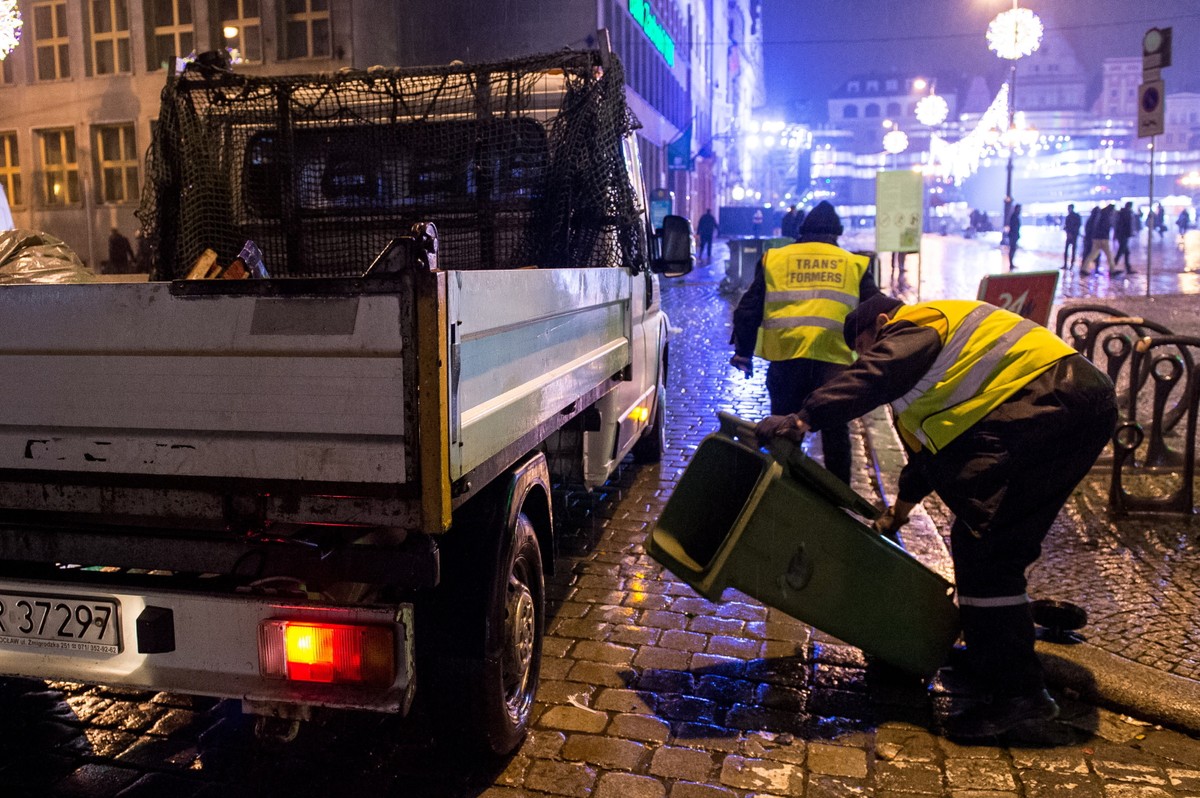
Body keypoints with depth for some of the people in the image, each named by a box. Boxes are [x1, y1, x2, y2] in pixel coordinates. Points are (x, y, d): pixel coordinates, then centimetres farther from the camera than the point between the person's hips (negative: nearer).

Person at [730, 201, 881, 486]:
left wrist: (743, 351, 20)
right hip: (834, 359, 0)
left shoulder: (773, 259, 15)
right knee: (835, 431, 12)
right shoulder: (855, 264, 15)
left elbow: (749, 310, 13)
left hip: (785, 357, 0)